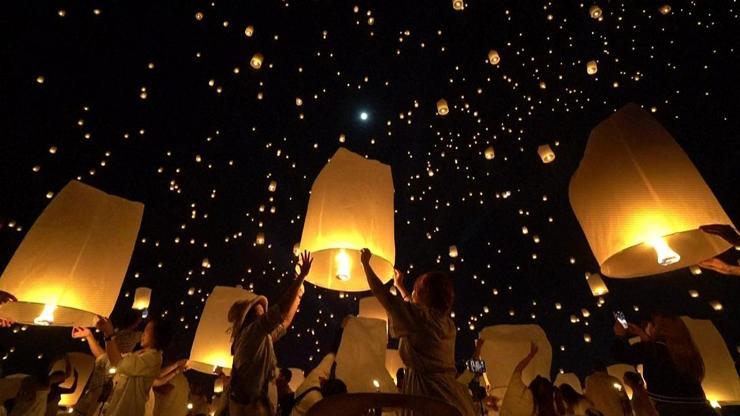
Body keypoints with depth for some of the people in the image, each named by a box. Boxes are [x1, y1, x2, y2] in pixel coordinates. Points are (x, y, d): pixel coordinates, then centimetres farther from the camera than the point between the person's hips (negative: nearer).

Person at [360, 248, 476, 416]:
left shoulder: (421, 316, -15)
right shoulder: (446, 322, 8)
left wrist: (365, 263, 2)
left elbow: (381, 293, -10)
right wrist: (399, 286, 40)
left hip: (429, 392, -8)